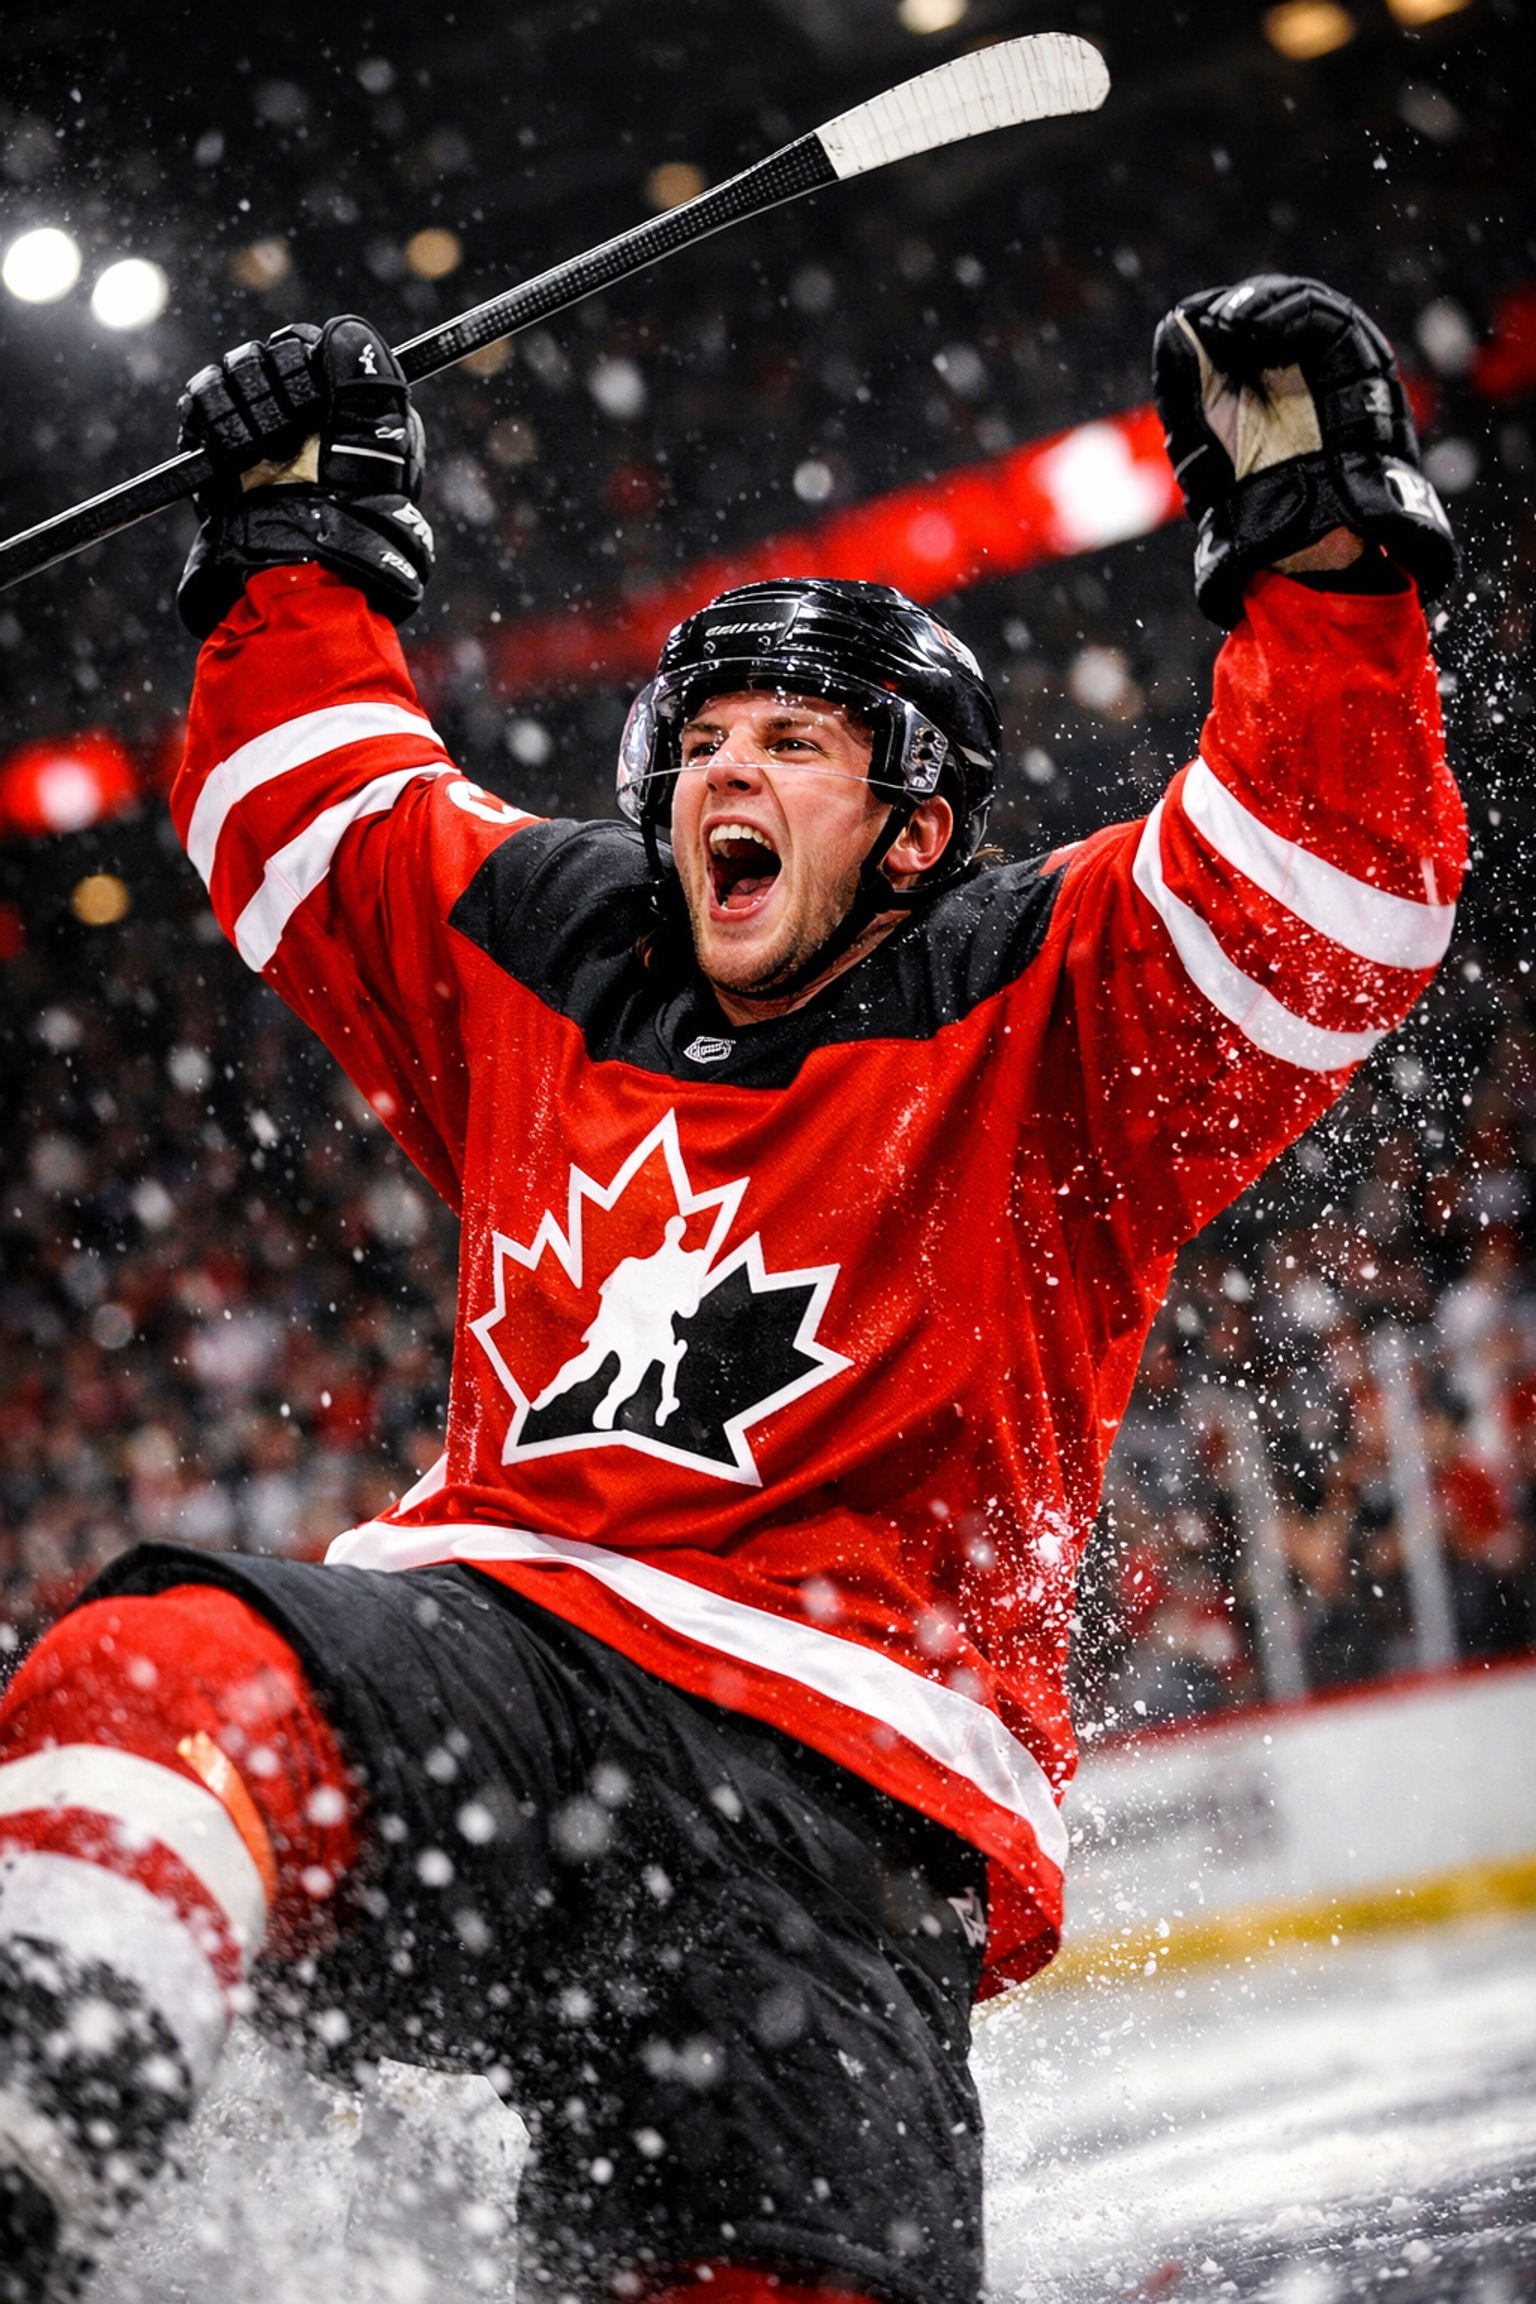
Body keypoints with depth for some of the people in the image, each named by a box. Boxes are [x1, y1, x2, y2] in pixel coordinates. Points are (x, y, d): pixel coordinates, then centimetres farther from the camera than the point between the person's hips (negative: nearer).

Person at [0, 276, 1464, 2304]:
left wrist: (1318, 538, -11)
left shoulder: (1051, 1015, 12)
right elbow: (312, 803, 40)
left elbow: (1332, 908, -4)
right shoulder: (547, 965, 25)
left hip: (827, 1788, -2)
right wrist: (309, 544, 35)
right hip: (484, 1649, 3)